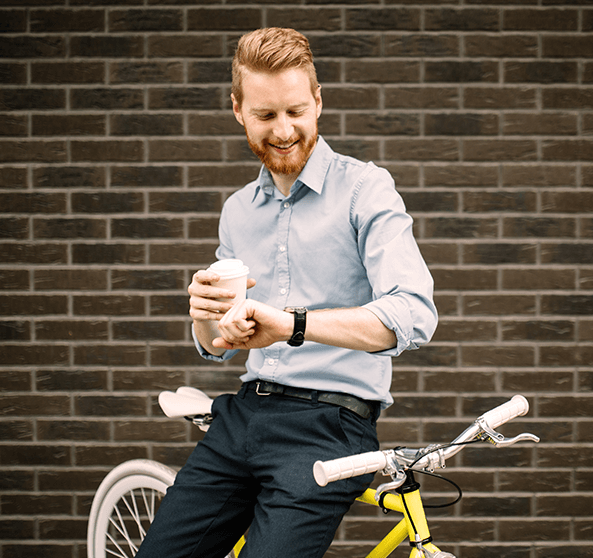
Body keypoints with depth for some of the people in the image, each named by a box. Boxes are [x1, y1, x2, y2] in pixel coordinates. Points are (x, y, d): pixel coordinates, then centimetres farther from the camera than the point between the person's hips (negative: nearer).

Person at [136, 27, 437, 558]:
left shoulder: (364, 189, -5)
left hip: (329, 424, -6)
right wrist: (205, 315, -6)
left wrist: (292, 324, -33)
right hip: (245, 413, 6)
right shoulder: (239, 210, 16)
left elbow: (413, 315, -20)